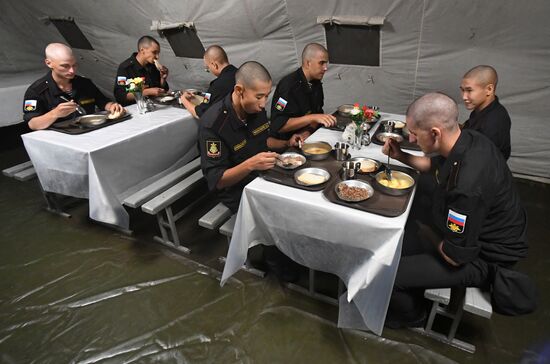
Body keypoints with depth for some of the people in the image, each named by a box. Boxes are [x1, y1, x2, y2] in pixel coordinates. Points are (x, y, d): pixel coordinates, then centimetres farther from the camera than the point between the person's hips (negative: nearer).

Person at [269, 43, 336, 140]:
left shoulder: (316, 83, 6)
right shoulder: (288, 85, -18)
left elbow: (318, 112, 12)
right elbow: (279, 125, -23)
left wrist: (309, 130, -9)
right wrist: (313, 118, -27)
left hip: (311, 136, 8)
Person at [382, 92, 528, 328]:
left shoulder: (467, 184, -39)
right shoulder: (466, 139, -11)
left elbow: (456, 256, -28)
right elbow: (435, 165, 13)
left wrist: (428, 233, -9)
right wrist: (401, 156, -4)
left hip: (481, 259, -9)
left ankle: (411, 316, 22)